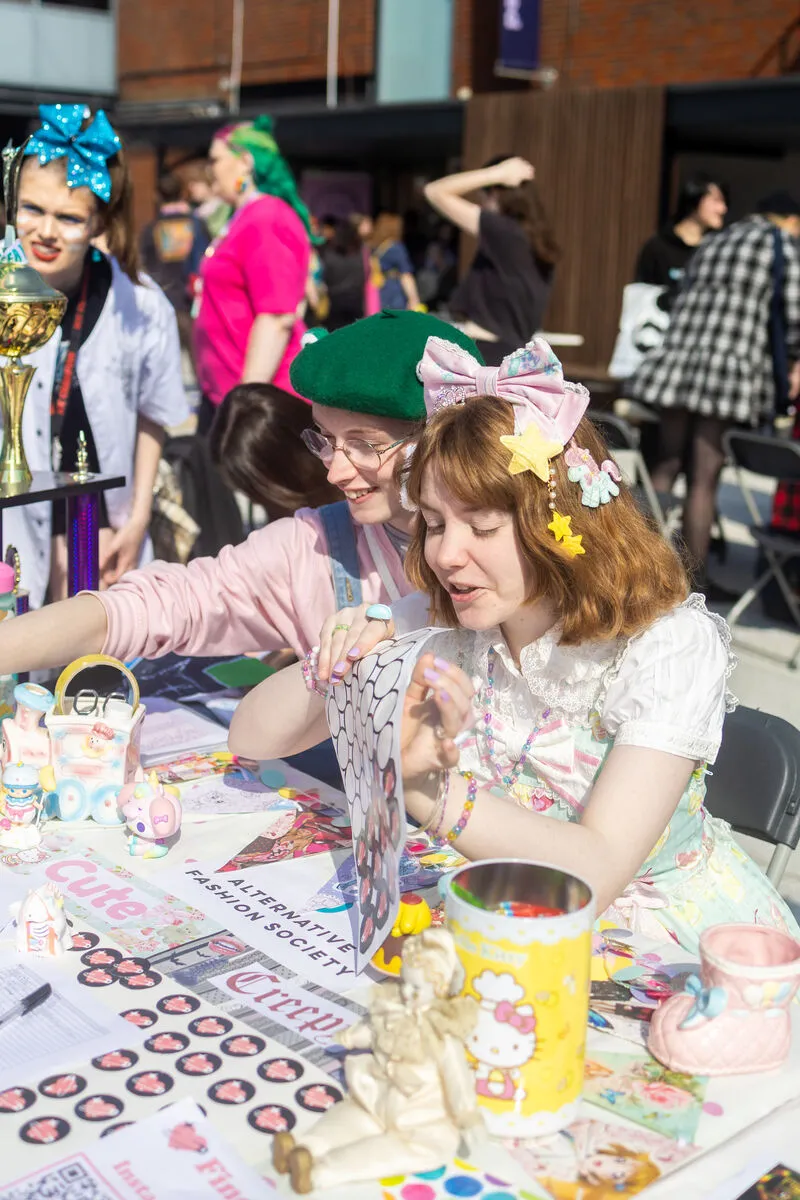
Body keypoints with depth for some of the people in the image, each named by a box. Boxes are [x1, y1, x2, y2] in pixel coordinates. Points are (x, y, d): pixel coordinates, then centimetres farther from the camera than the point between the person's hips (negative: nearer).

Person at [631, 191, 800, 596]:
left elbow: (685, 302, 19)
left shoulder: (715, 242, 23)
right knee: (704, 479, -2)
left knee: (665, 468, 13)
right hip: (731, 369, -6)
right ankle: (694, 578, 6)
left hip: (678, 361, 6)